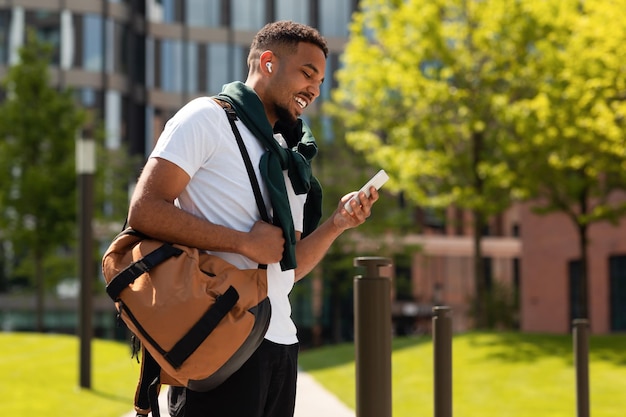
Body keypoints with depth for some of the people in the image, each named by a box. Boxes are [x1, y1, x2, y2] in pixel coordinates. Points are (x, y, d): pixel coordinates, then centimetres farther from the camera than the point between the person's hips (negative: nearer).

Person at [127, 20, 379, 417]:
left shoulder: (290, 158, 21)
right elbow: (145, 210, -13)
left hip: (280, 341, 8)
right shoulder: (208, 118, -2)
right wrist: (244, 242, -13)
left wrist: (335, 225, 1)